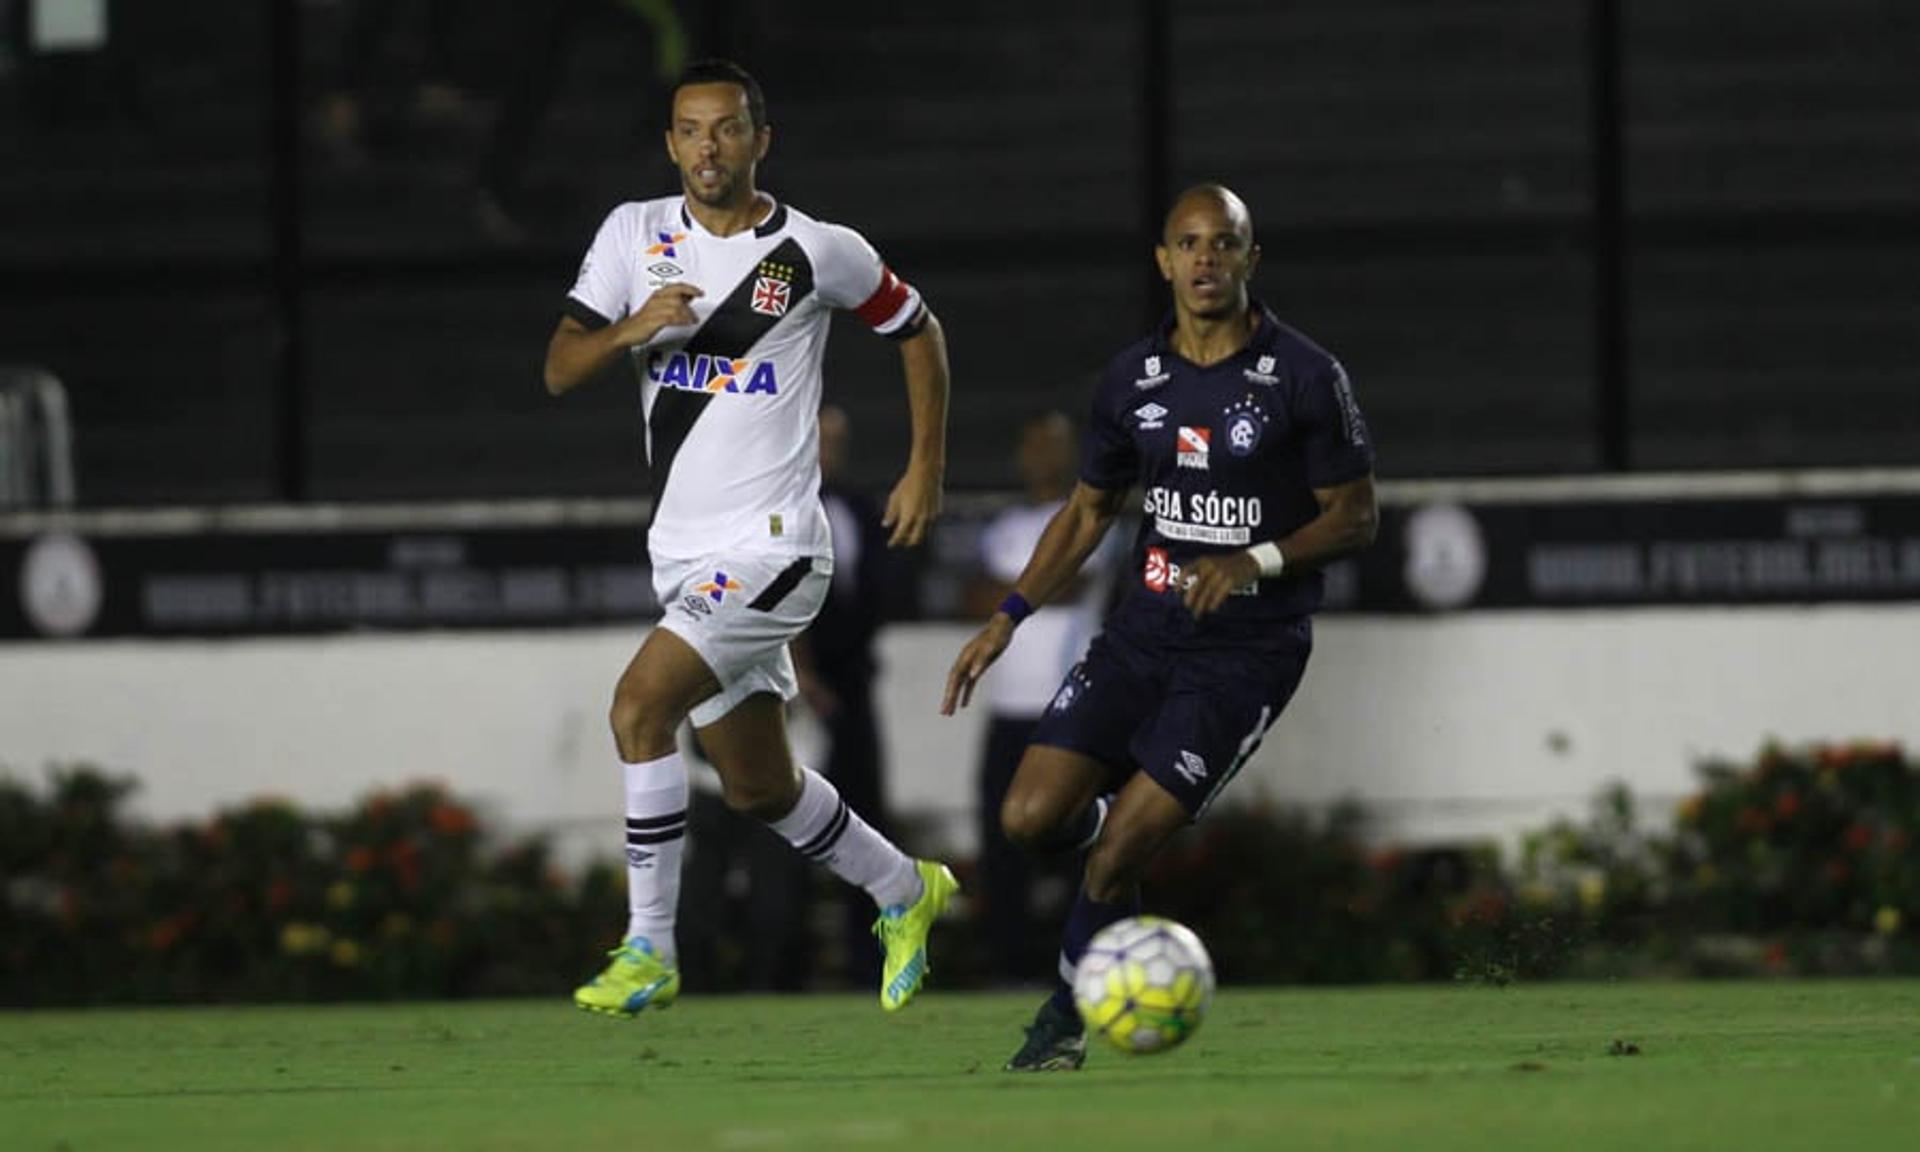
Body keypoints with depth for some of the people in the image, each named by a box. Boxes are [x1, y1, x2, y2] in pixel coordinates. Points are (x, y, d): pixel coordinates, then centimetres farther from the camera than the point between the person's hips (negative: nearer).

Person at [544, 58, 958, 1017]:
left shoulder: (818, 253, -5)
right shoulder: (636, 234, 4)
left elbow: (917, 331, 11)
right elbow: (558, 371, -1)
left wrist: (926, 468, 8)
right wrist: (630, 329, -21)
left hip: (770, 547, -6)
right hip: (682, 553, 6)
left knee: (640, 702, -23)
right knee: (756, 787, 15)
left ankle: (648, 952, -16)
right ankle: (903, 891, 40)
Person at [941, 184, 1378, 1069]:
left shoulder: (1305, 378, -9)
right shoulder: (1132, 380, 4)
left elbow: (1355, 518, -5)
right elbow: (1088, 510, 16)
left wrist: (1257, 561, -21)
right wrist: (1007, 619, 8)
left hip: (1251, 647, -5)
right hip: (1146, 627, 5)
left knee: (1117, 853, -13)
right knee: (1030, 818, -8)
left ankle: (1066, 1015, 11)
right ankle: (1116, 819, 27)